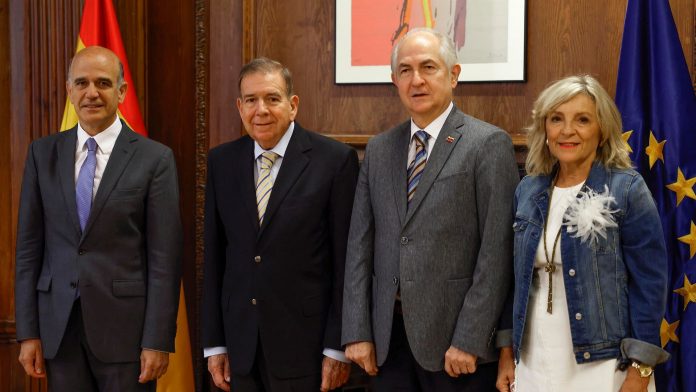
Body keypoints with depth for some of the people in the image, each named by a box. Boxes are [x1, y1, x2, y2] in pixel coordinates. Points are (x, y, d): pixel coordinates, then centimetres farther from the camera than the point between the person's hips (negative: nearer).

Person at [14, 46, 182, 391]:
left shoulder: (155, 158, -5)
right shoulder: (43, 154, 6)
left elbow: (164, 257, -6)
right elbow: (29, 246, 6)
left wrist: (158, 341, -9)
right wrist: (28, 332, 2)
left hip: (125, 323, -3)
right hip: (58, 325, 3)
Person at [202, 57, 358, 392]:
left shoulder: (335, 159, -7)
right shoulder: (221, 162, 5)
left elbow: (345, 260, -7)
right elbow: (213, 256, 7)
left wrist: (338, 347, -8)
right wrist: (214, 343, 5)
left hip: (306, 344, -3)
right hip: (241, 345, 3)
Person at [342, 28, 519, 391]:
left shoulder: (489, 144, -5)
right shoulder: (378, 149, 10)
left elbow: (496, 250, -10)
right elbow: (360, 244, 8)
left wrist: (470, 340, -14)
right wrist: (357, 332, 1)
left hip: (452, 333, -4)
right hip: (386, 336, 5)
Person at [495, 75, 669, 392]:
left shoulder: (627, 189, -8)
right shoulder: (528, 191, 5)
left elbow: (650, 284, -9)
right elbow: (519, 278, 11)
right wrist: (508, 352, 9)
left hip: (603, 367, -4)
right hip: (534, 364, 4)